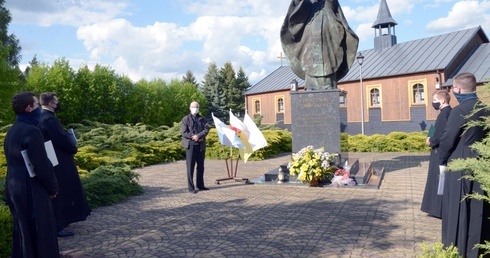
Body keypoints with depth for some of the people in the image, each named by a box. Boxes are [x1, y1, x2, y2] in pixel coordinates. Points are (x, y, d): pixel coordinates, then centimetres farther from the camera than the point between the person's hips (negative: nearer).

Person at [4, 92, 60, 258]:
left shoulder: (12, 131, 7)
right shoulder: (31, 131, -20)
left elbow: (14, 161, 14)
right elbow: (42, 165, -20)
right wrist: (53, 187, -6)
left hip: (14, 188, 9)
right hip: (31, 190, -9)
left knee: (22, 230, 20)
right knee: (40, 232, 4)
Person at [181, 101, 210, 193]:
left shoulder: (202, 119, 14)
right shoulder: (186, 119, 5)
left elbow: (207, 129, -2)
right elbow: (184, 132, -5)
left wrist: (198, 136, -17)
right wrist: (193, 137, -15)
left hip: (201, 145, 4)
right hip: (190, 145, -4)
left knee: (201, 166, 10)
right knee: (190, 167, -2)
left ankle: (200, 185, 21)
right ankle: (191, 187, 2)